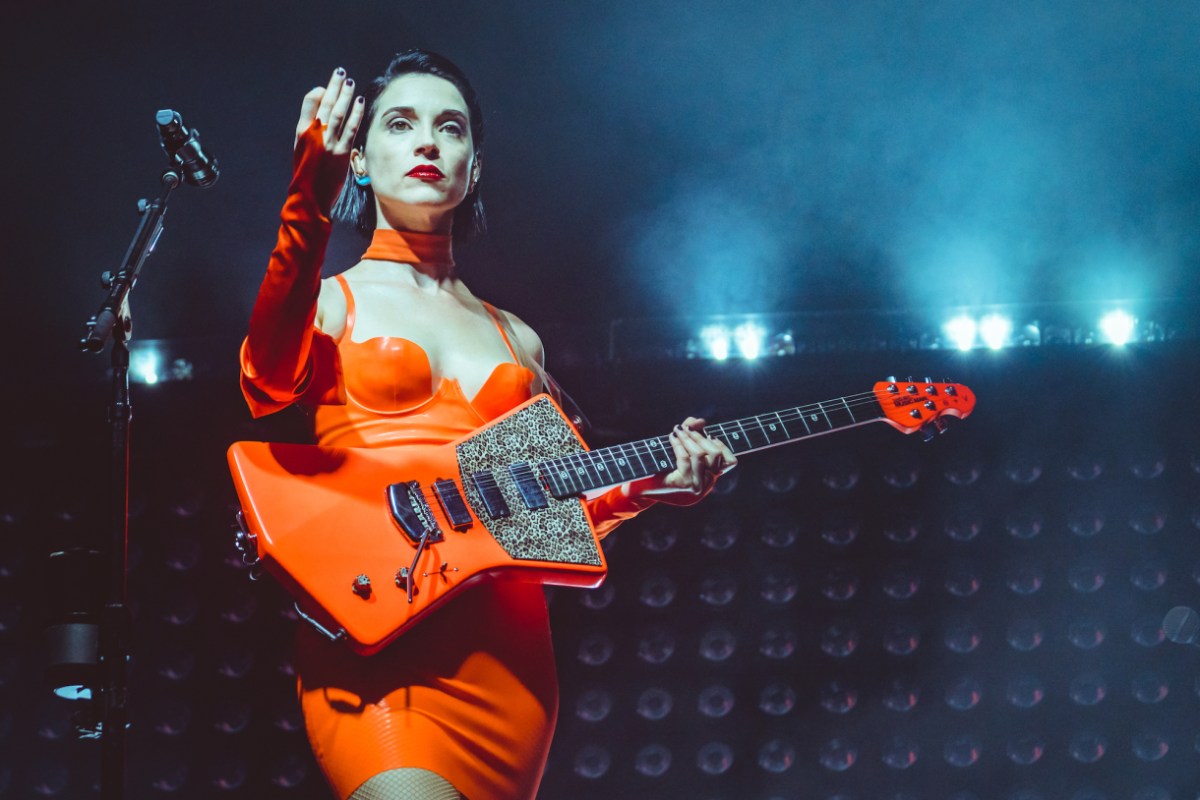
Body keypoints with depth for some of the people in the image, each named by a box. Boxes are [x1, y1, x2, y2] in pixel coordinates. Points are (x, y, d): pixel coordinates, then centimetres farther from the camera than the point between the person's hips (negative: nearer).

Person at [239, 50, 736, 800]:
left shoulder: (516, 339, 23)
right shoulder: (331, 302, 9)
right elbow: (270, 384, -15)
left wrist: (644, 486, 6)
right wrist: (308, 209, -28)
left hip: (510, 646, 5)